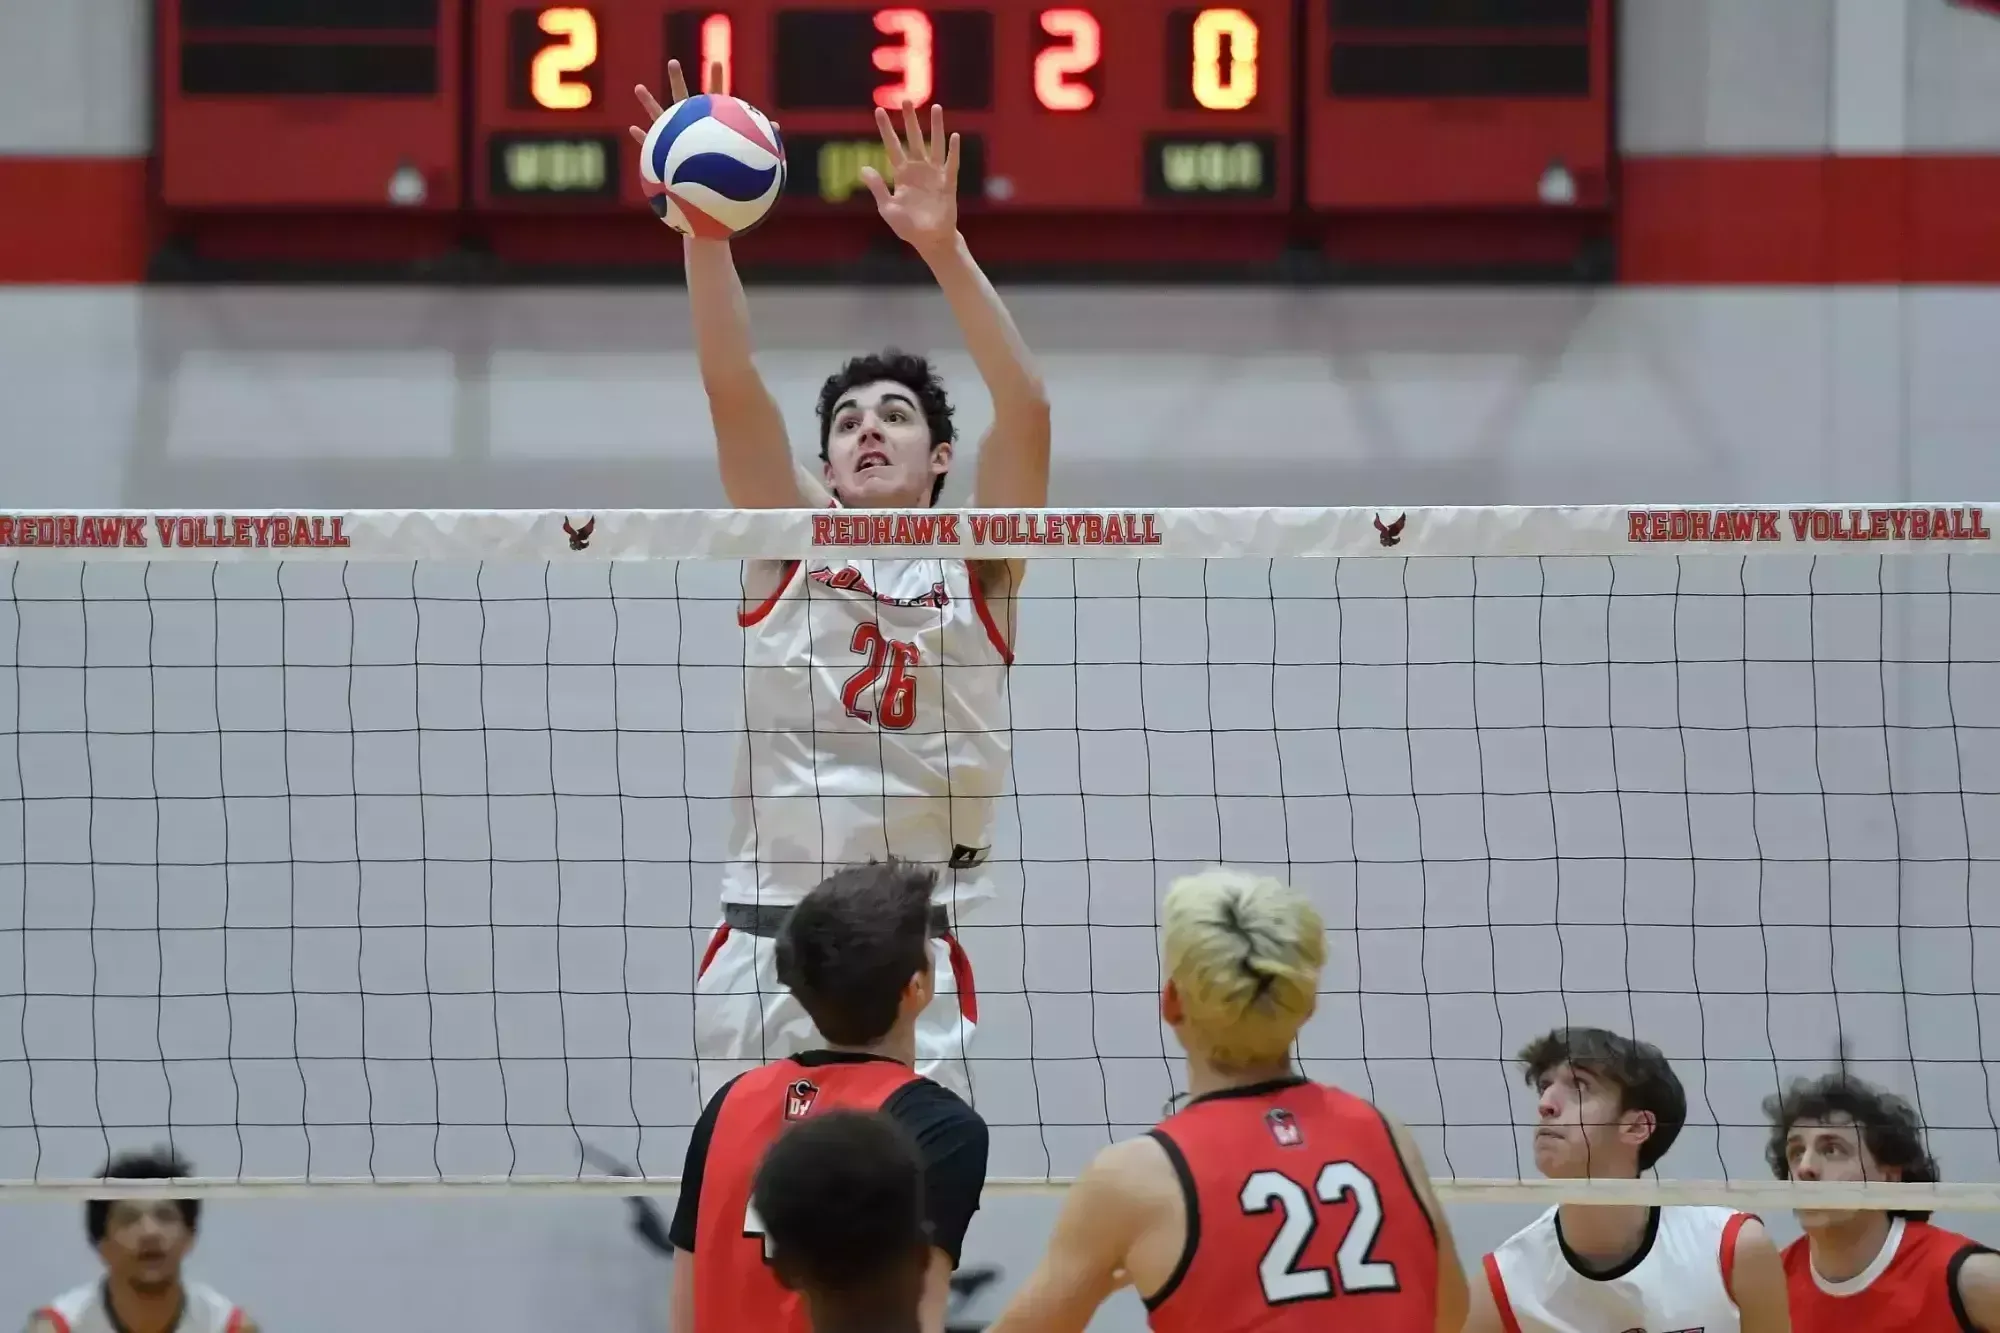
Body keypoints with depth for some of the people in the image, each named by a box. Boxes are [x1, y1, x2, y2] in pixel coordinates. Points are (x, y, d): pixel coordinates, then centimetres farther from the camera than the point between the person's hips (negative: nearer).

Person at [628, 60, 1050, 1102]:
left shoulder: (976, 572, 5)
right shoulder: (791, 549, 9)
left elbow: (1026, 411, -8)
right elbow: (733, 390, -3)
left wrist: (944, 250, -19)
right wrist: (705, 226, -16)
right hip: (759, 949, 2)